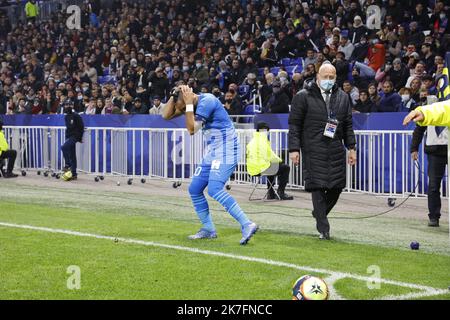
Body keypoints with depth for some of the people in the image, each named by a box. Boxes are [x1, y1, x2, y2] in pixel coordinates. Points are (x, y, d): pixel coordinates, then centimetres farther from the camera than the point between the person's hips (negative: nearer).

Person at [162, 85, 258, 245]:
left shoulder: (207, 101, -17)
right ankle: (208, 229, 20)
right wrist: (174, 95, -2)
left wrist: (189, 104, -17)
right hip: (213, 152, 10)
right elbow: (166, 115, 10)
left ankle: (247, 225, -28)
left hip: (226, 150, -10)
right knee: (194, 189, 10)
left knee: (214, 190, -24)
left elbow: (192, 129, -21)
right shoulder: (193, 104, 10)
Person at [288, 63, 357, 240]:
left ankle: (319, 213, 30)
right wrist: (294, 149, -8)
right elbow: (294, 124, -2)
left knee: (336, 187, 3)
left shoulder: (343, 97, 13)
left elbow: (348, 125, 16)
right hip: (313, 151, -4)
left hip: (336, 151, 4)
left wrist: (351, 147, 9)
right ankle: (323, 229, -1)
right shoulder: (303, 96, -1)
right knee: (318, 187, -7)